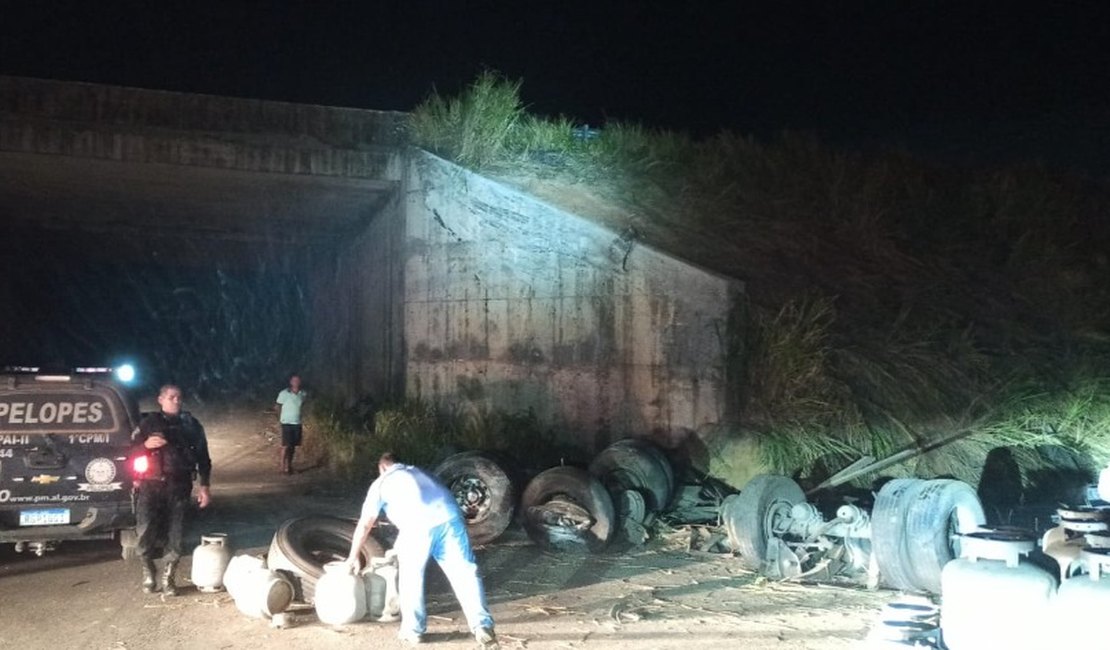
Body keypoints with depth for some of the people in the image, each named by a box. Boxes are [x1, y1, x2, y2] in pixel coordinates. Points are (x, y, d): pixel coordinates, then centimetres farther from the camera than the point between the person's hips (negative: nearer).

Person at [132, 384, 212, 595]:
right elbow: (132, 450, 7)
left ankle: (168, 577, 12)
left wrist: (204, 486, 7)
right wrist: (146, 445, -14)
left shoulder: (191, 425, 13)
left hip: (179, 486, 1)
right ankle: (148, 573, 13)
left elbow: (202, 457, 13)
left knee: (176, 535, -2)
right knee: (145, 531, -8)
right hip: (151, 485, -1)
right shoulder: (149, 423, 9)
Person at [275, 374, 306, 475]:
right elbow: (278, 407, -1)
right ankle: (283, 467, -2)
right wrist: (279, 419, -3)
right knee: (286, 445, -6)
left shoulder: (303, 394, 3)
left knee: (293, 446, 7)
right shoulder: (284, 393, -9)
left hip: (297, 423, 4)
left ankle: (289, 466, 16)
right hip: (286, 423, -4)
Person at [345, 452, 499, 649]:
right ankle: (482, 627, -7)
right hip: (450, 518, 3)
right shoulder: (420, 473, 40)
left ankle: (413, 629, 25)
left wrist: (354, 556, 41)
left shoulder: (381, 483, 26)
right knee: (464, 572, 3)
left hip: (418, 524, -3)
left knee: (410, 575, 18)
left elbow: (364, 525, 28)